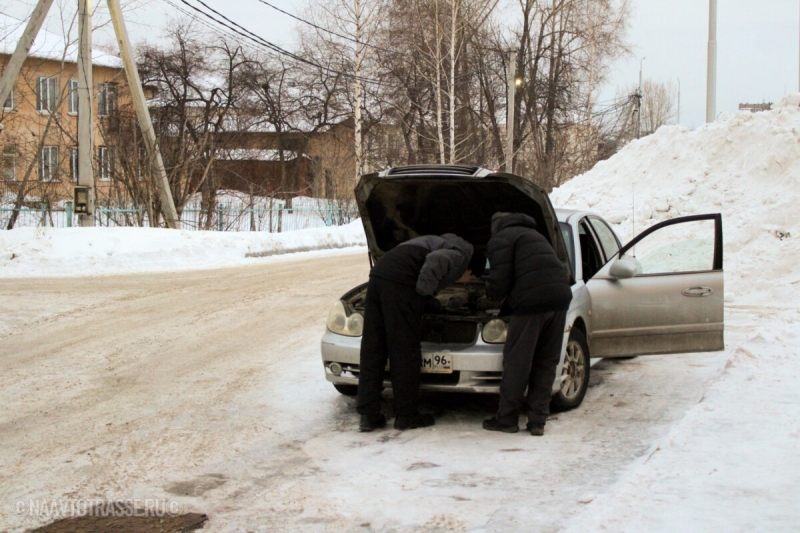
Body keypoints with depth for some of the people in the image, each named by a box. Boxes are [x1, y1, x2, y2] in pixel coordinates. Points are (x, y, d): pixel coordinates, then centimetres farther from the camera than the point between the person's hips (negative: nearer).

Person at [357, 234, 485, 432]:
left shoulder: (445, 243, 32)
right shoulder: (460, 255, 4)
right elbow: (436, 260, -15)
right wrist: (424, 291, -7)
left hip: (378, 275, 9)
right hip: (400, 283, -9)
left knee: (372, 350, 6)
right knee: (404, 352, 0)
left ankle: (368, 415, 7)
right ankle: (407, 415, 7)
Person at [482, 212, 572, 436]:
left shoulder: (500, 239, 5)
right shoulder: (532, 233, 31)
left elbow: (499, 280, -6)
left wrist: (491, 293, 16)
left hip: (532, 302, -8)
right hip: (560, 298, 8)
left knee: (516, 363, 3)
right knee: (546, 362, 12)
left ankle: (506, 419, 11)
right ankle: (537, 421, 13)